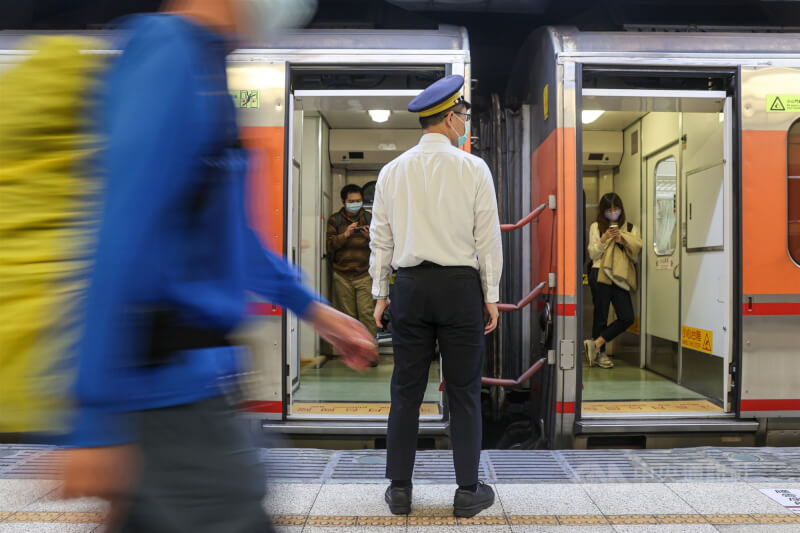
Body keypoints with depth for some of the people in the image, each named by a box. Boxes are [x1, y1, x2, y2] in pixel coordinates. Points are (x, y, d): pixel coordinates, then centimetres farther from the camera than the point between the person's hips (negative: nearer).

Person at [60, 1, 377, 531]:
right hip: (171, 385, -9)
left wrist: (312, 308, 21)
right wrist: (98, 420, -22)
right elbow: (123, 239, -23)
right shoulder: (170, 53, -15)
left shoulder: (199, 60, 16)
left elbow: (227, 227, 21)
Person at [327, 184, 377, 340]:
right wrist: (345, 235, -15)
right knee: (348, 315, 4)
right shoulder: (334, 220, 8)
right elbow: (329, 245, -2)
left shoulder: (369, 219, 10)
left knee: (367, 313, -10)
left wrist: (371, 238, -13)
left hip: (365, 274, 0)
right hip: (342, 276, 1)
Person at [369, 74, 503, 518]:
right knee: (464, 391, 7)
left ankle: (400, 489, 18)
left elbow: (381, 237, 6)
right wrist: (491, 296, 3)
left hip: (409, 286, 3)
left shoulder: (393, 171, 5)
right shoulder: (473, 169, -3)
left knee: (406, 390, 9)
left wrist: (380, 293, 13)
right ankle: (468, 491, 16)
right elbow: (487, 236, -3)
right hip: (460, 286, -2)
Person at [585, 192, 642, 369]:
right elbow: (593, 254, 4)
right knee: (601, 314, -1)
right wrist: (604, 239, -9)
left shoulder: (631, 228, 15)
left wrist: (623, 241, -6)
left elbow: (636, 255, 8)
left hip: (620, 278, 3)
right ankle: (600, 353, 13)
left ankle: (595, 343, 1)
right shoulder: (596, 227, 9)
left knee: (627, 318, -7)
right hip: (600, 275, -3)